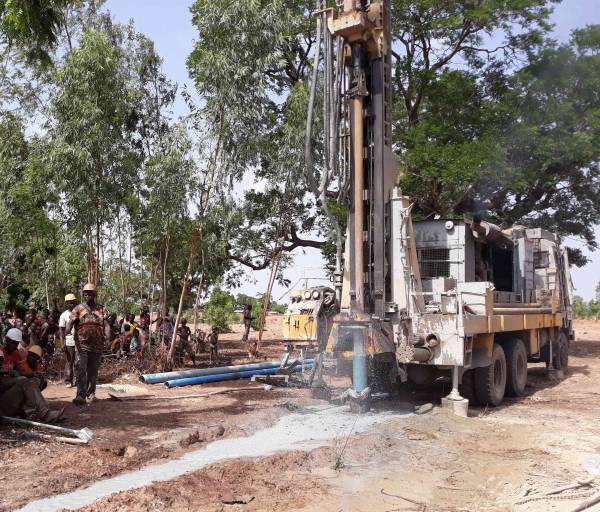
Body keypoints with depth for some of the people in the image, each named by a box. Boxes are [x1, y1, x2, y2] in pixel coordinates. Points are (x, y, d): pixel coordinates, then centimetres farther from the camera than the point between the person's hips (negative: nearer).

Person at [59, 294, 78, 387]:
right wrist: (62, 343, -8)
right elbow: (61, 330, -1)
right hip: (69, 342, -2)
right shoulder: (64, 315, 0)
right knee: (69, 362, 3)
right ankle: (68, 381, 9)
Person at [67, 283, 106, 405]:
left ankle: (91, 394, 19)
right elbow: (71, 322, -9)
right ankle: (80, 395, -12)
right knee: (81, 370, -10)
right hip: (82, 345, -2)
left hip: (97, 345, 2)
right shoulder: (78, 309, 3)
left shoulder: (101, 309, 8)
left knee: (93, 371, 9)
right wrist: (67, 331, -28)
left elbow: (106, 323, 3)